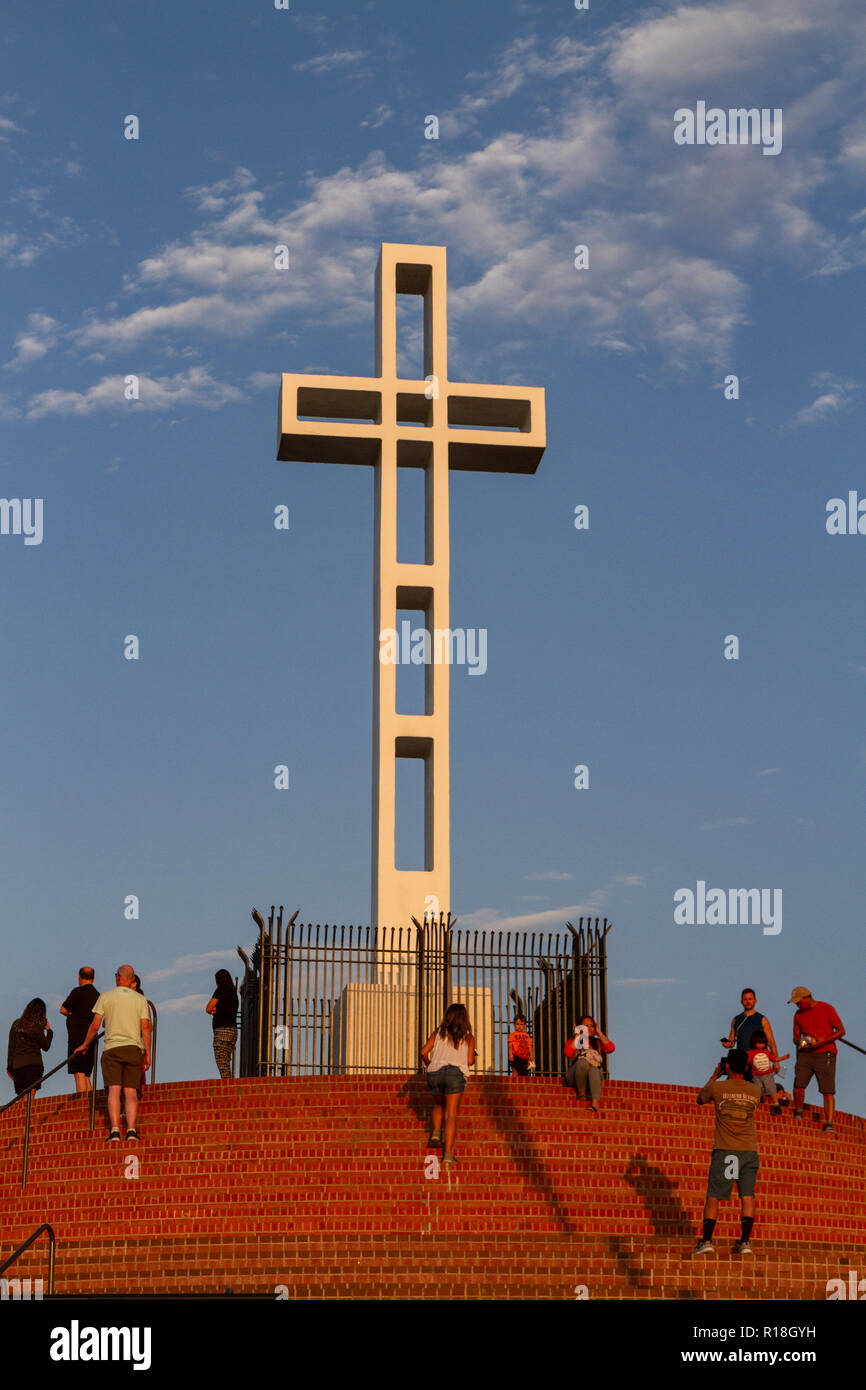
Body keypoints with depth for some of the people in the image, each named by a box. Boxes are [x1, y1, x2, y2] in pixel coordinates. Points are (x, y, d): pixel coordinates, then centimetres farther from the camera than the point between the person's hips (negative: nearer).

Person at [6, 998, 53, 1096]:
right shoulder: (37, 1028, -6)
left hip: (17, 1063, 4)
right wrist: (48, 1030, 16)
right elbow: (46, 1047, 5)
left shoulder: (16, 1025, 7)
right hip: (33, 1063, -4)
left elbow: (11, 1047, 8)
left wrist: (10, 1066, 11)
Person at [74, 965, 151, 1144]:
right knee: (130, 1090, -2)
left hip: (111, 1047, -1)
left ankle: (115, 1130, -20)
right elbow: (146, 1027, 0)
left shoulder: (106, 996, 5)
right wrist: (147, 1053, 4)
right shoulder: (140, 999, 7)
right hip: (134, 1048, 1)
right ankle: (131, 1130, -17)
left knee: (114, 1089, -7)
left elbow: (95, 1026, 2)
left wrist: (85, 1045, 16)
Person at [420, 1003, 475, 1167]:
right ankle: (448, 1153, -15)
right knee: (451, 1114, -4)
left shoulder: (438, 1033, 17)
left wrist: (428, 1065, 25)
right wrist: (473, 1058, 27)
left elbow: (424, 1052, 6)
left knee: (438, 1104, 29)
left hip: (435, 1072, 2)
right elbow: (470, 1061, 4)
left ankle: (436, 1134, 7)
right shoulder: (468, 1037, 14)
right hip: (456, 1073, -2)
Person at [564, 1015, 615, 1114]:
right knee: (583, 1061, -36)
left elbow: (611, 1048, 3)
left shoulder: (597, 1042, 25)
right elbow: (568, 1053, -3)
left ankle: (595, 1102, -58)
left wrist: (598, 1032, 10)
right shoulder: (572, 1041, 20)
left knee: (594, 1070, -38)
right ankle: (581, 1093, -24)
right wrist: (577, 1036, 4)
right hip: (574, 1075, -1)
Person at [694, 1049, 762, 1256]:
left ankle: (706, 1240, -3)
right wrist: (740, 1076, 28)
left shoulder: (717, 1088, -5)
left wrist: (715, 1076, 24)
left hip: (725, 1150, -2)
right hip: (749, 1150, 2)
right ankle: (745, 1241, -3)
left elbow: (700, 1099, 16)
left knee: (713, 1196, 2)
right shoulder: (755, 1090, 3)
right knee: (747, 1196, 3)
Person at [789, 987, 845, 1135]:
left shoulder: (826, 1009, -1)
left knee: (828, 1091, -10)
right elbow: (796, 1036, 20)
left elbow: (841, 1031, -2)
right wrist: (800, 1041, -6)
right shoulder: (798, 1014, 14)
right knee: (798, 1084, -11)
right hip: (805, 1054, 4)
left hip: (825, 1053, -4)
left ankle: (829, 1125, -10)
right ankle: (798, 1113, 13)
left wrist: (823, 1041, -15)